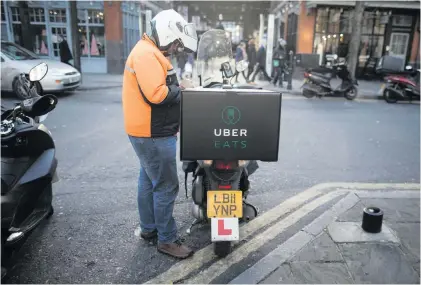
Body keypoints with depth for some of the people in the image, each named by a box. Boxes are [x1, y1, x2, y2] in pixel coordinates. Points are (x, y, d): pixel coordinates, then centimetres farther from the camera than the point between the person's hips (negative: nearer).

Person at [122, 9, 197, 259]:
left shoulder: (151, 53, 16)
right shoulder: (147, 54, -18)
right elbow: (156, 94, -28)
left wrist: (178, 89, 3)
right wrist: (182, 91, -13)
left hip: (151, 133, 11)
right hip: (153, 135, -11)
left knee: (149, 181, 19)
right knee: (166, 187, -3)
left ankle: (149, 228, 35)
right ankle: (167, 240, 11)